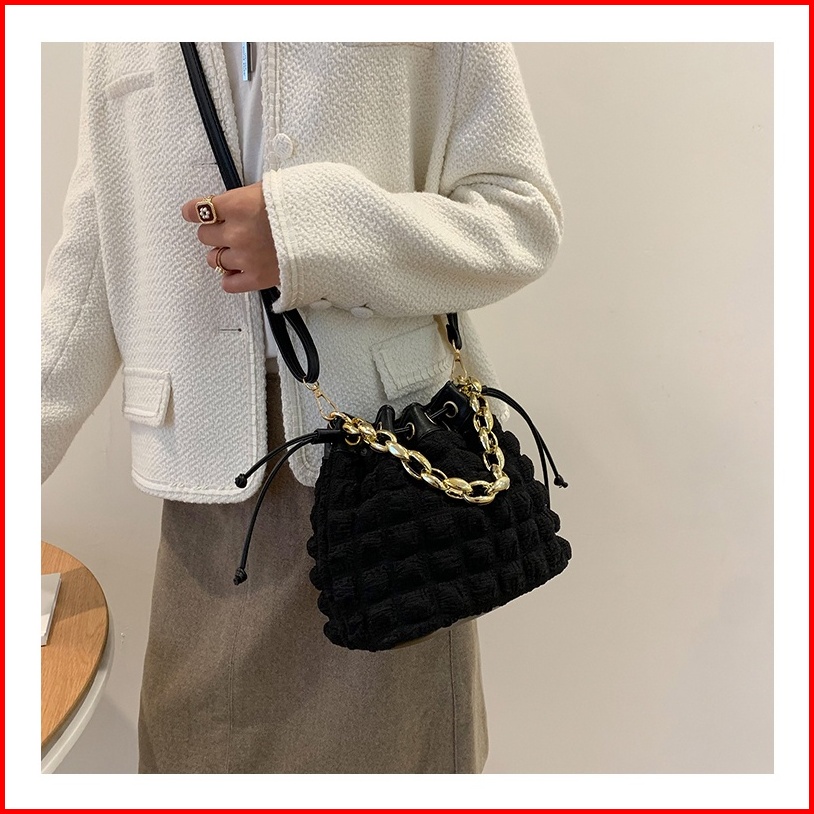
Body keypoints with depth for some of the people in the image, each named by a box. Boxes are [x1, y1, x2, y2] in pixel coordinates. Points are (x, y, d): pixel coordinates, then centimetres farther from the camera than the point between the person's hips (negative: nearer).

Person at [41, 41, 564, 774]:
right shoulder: (121, 45, 12)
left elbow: (524, 214, -5)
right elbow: (93, 259, 12)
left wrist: (309, 232, -15)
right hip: (210, 462, 3)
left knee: (386, 739, 8)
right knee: (200, 741, 10)